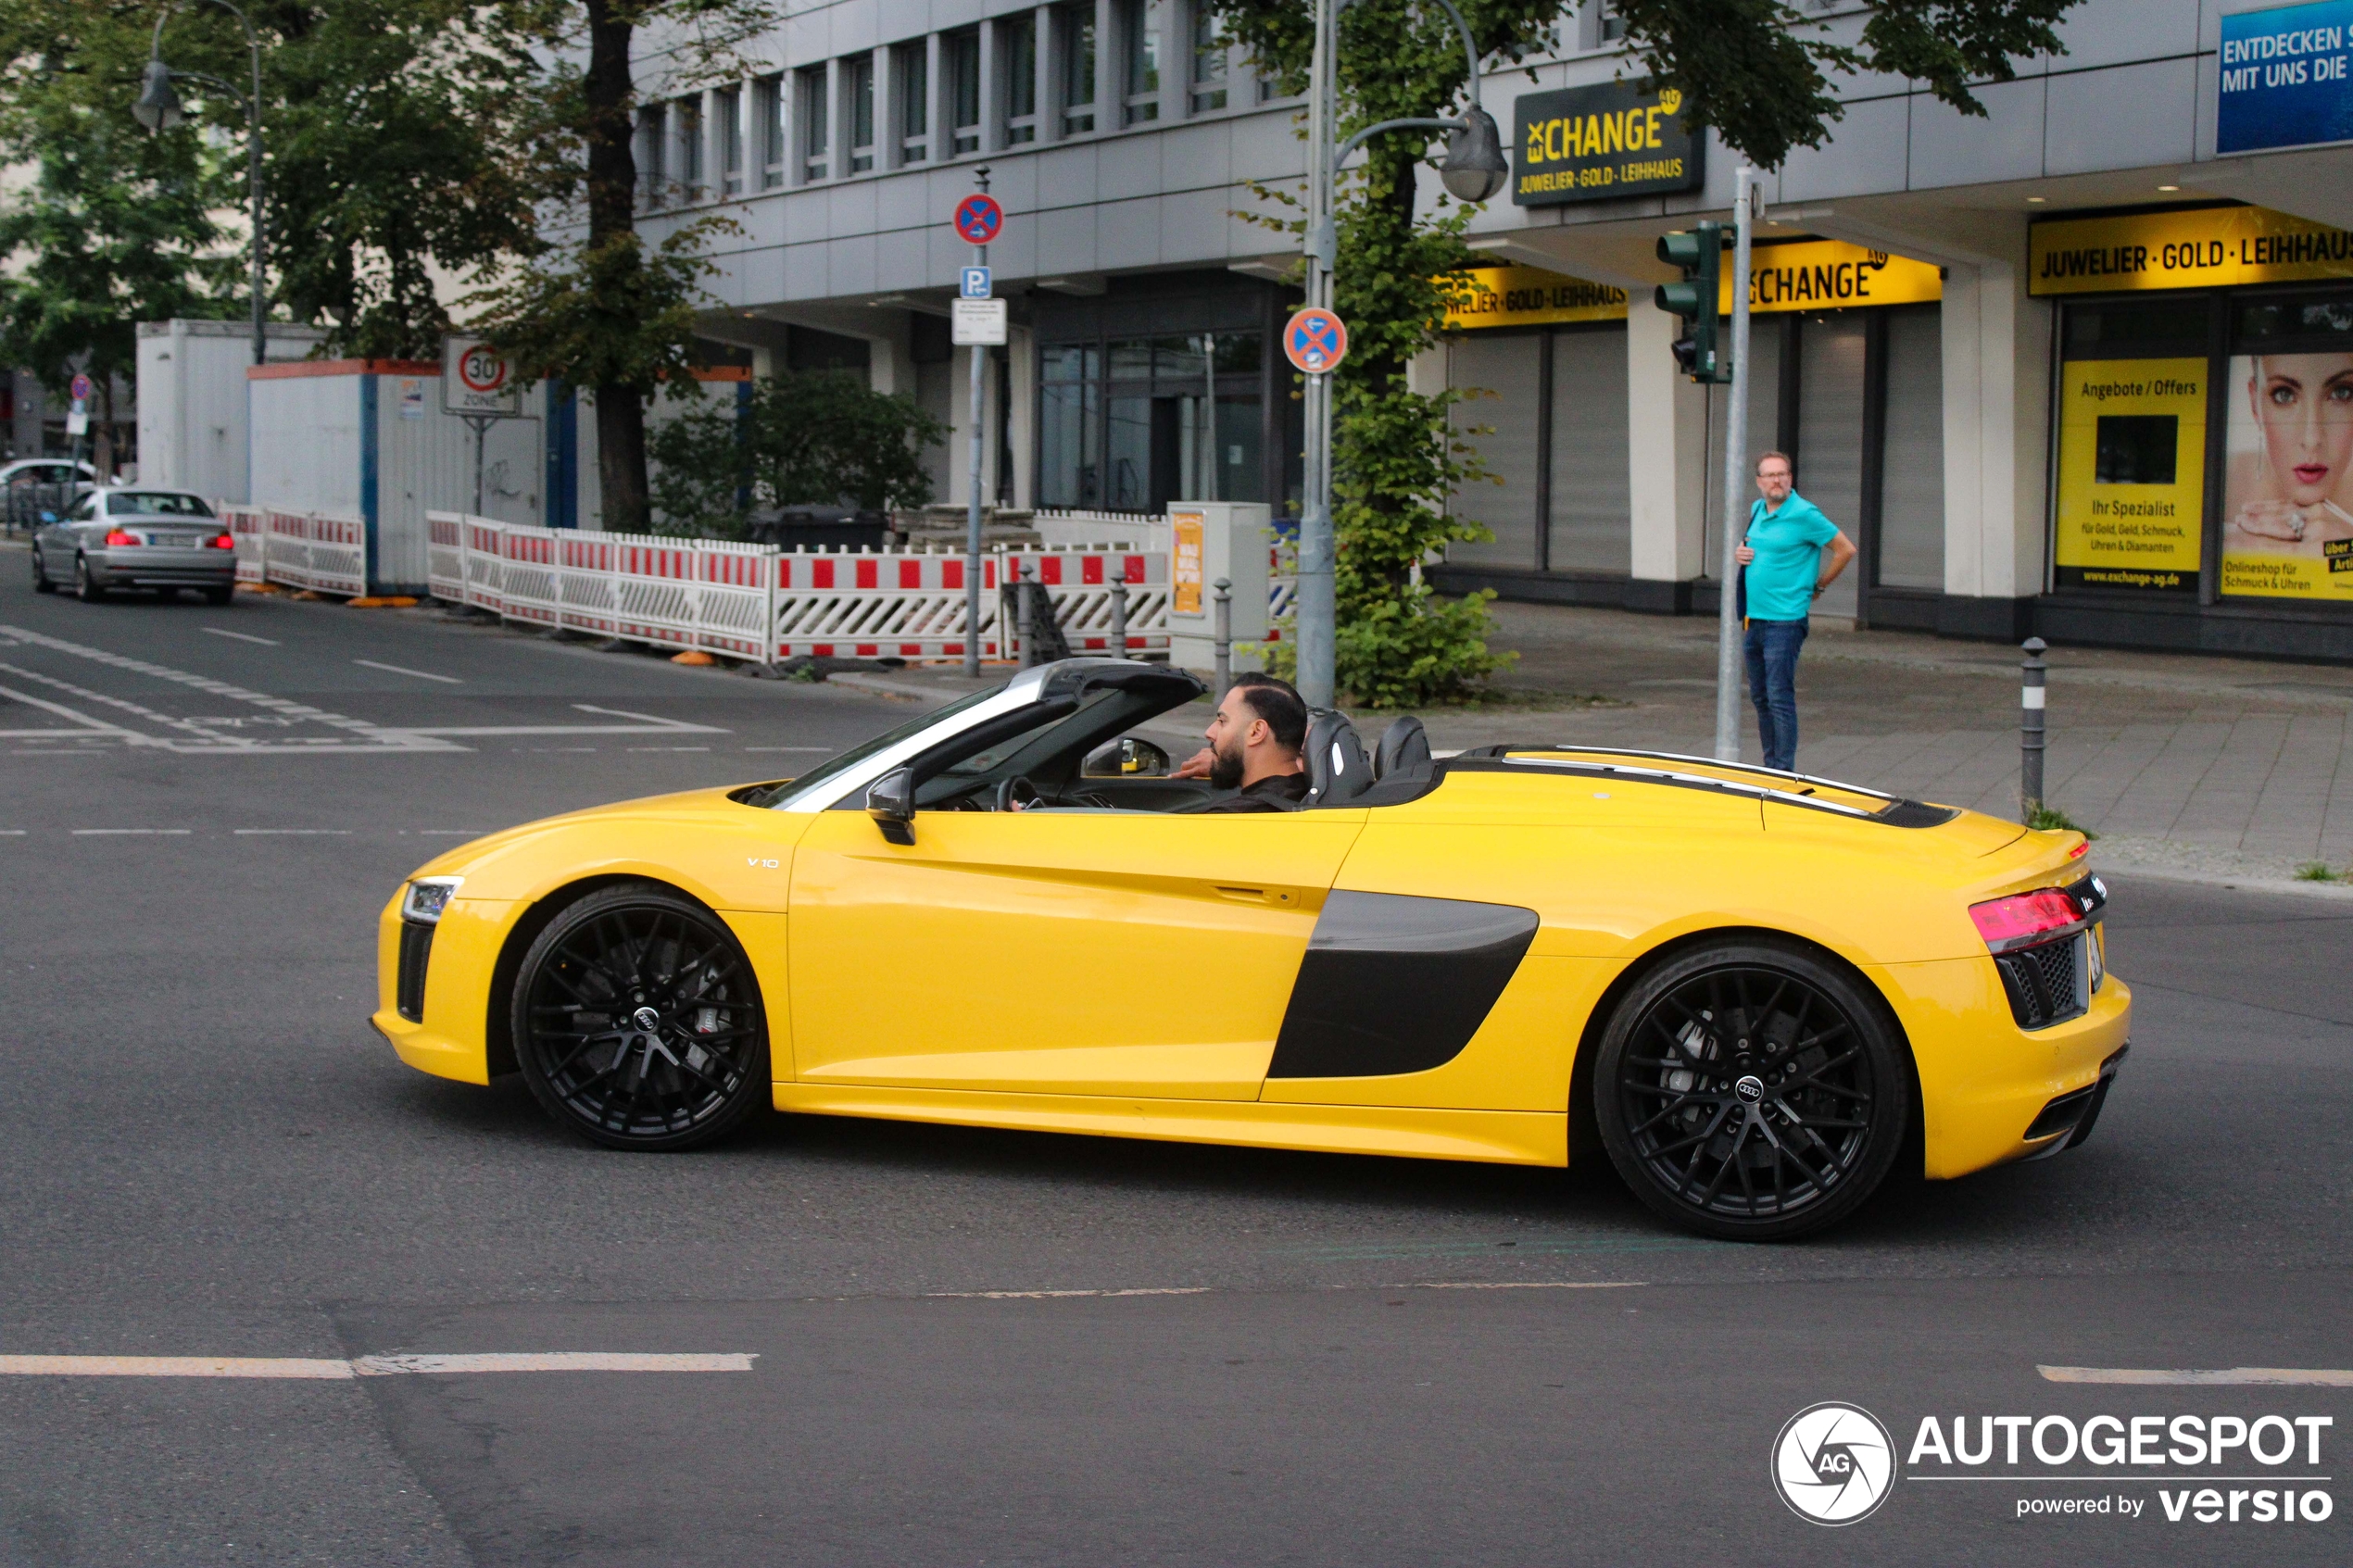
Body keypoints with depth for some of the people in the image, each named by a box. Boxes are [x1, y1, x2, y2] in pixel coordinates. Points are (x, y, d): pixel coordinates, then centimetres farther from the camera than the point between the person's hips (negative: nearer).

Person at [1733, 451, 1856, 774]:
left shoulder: (1803, 514, -11)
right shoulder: (1756, 510, 11)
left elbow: (1845, 549, -6)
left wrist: (1818, 586, 0)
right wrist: (1739, 553, 7)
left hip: (1784, 620, -8)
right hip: (1754, 618, 8)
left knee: (1780, 698, -9)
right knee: (1760, 697, 13)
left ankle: (1785, 771, -6)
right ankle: (1770, 767, 21)